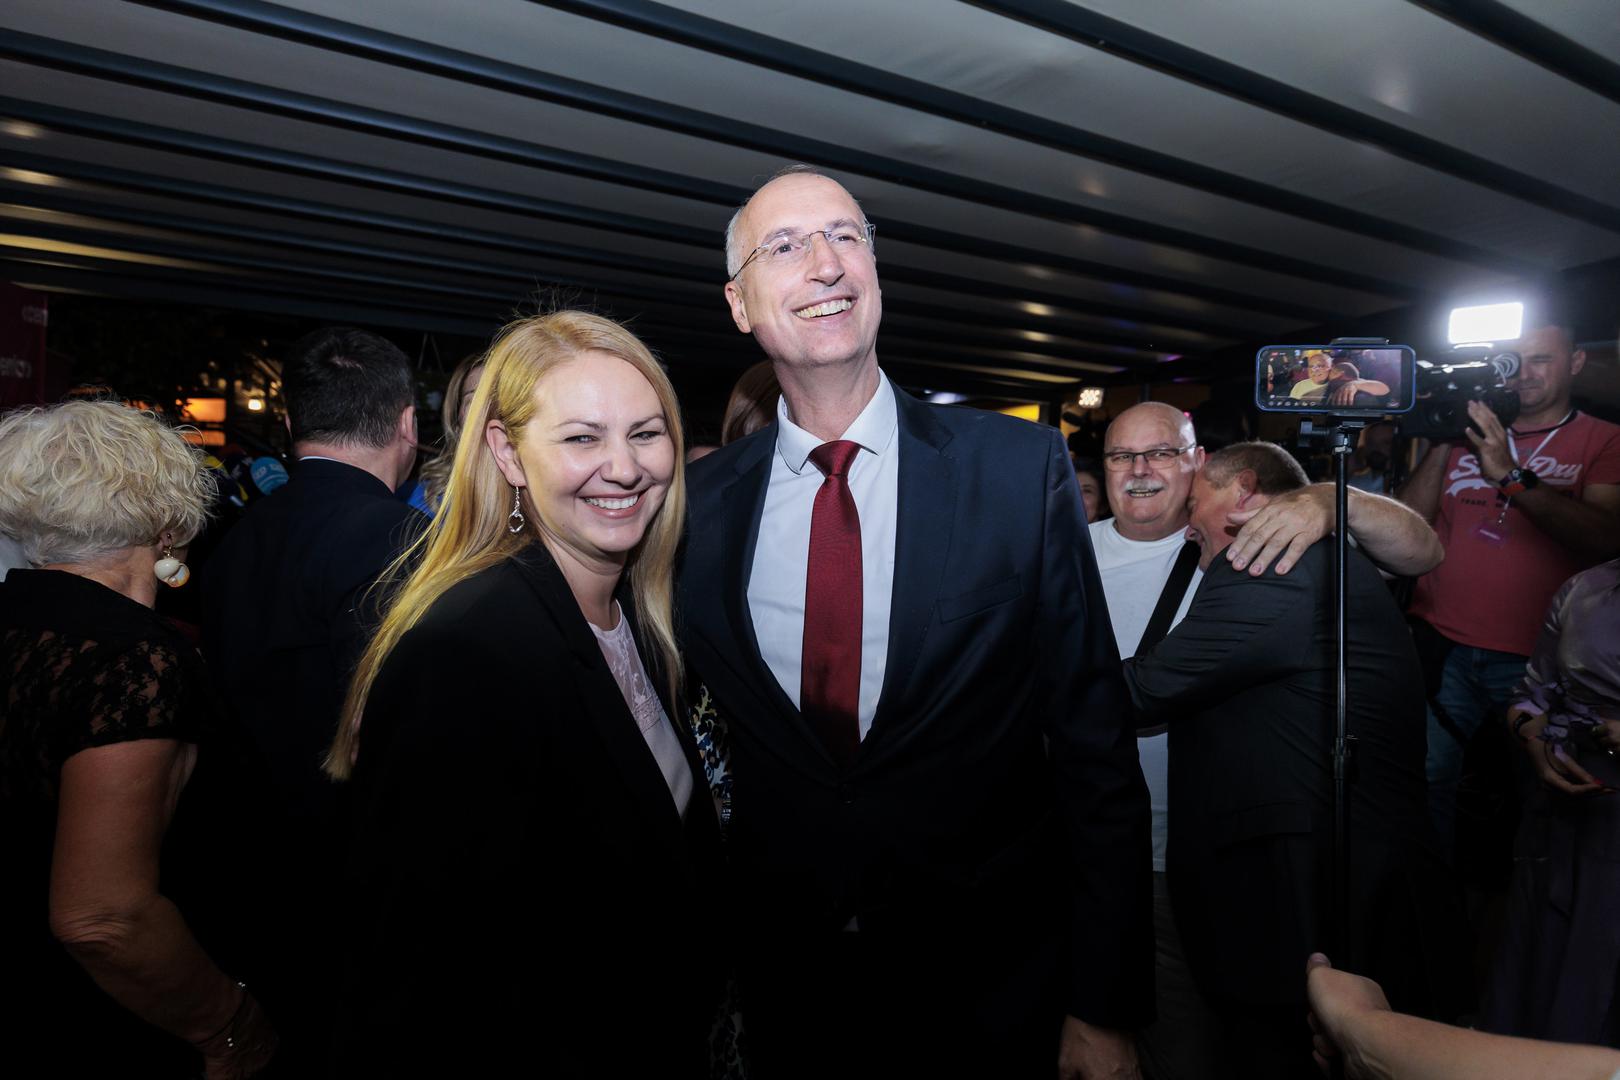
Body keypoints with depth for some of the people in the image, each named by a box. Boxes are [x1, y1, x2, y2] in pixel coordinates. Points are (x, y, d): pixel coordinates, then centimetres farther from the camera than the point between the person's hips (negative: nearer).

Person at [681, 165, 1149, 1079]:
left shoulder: (1022, 467, -11)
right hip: (788, 980, 2)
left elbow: (1094, 740, -8)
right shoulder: (704, 499, -5)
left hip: (994, 991, -1)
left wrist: (1105, 1006, -5)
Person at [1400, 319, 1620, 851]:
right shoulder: (1469, 430, 12)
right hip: (1440, 648, 2)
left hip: (1531, 660, -2)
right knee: (1426, 783, 4)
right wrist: (1441, 441, -4)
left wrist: (1509, 474, -19)